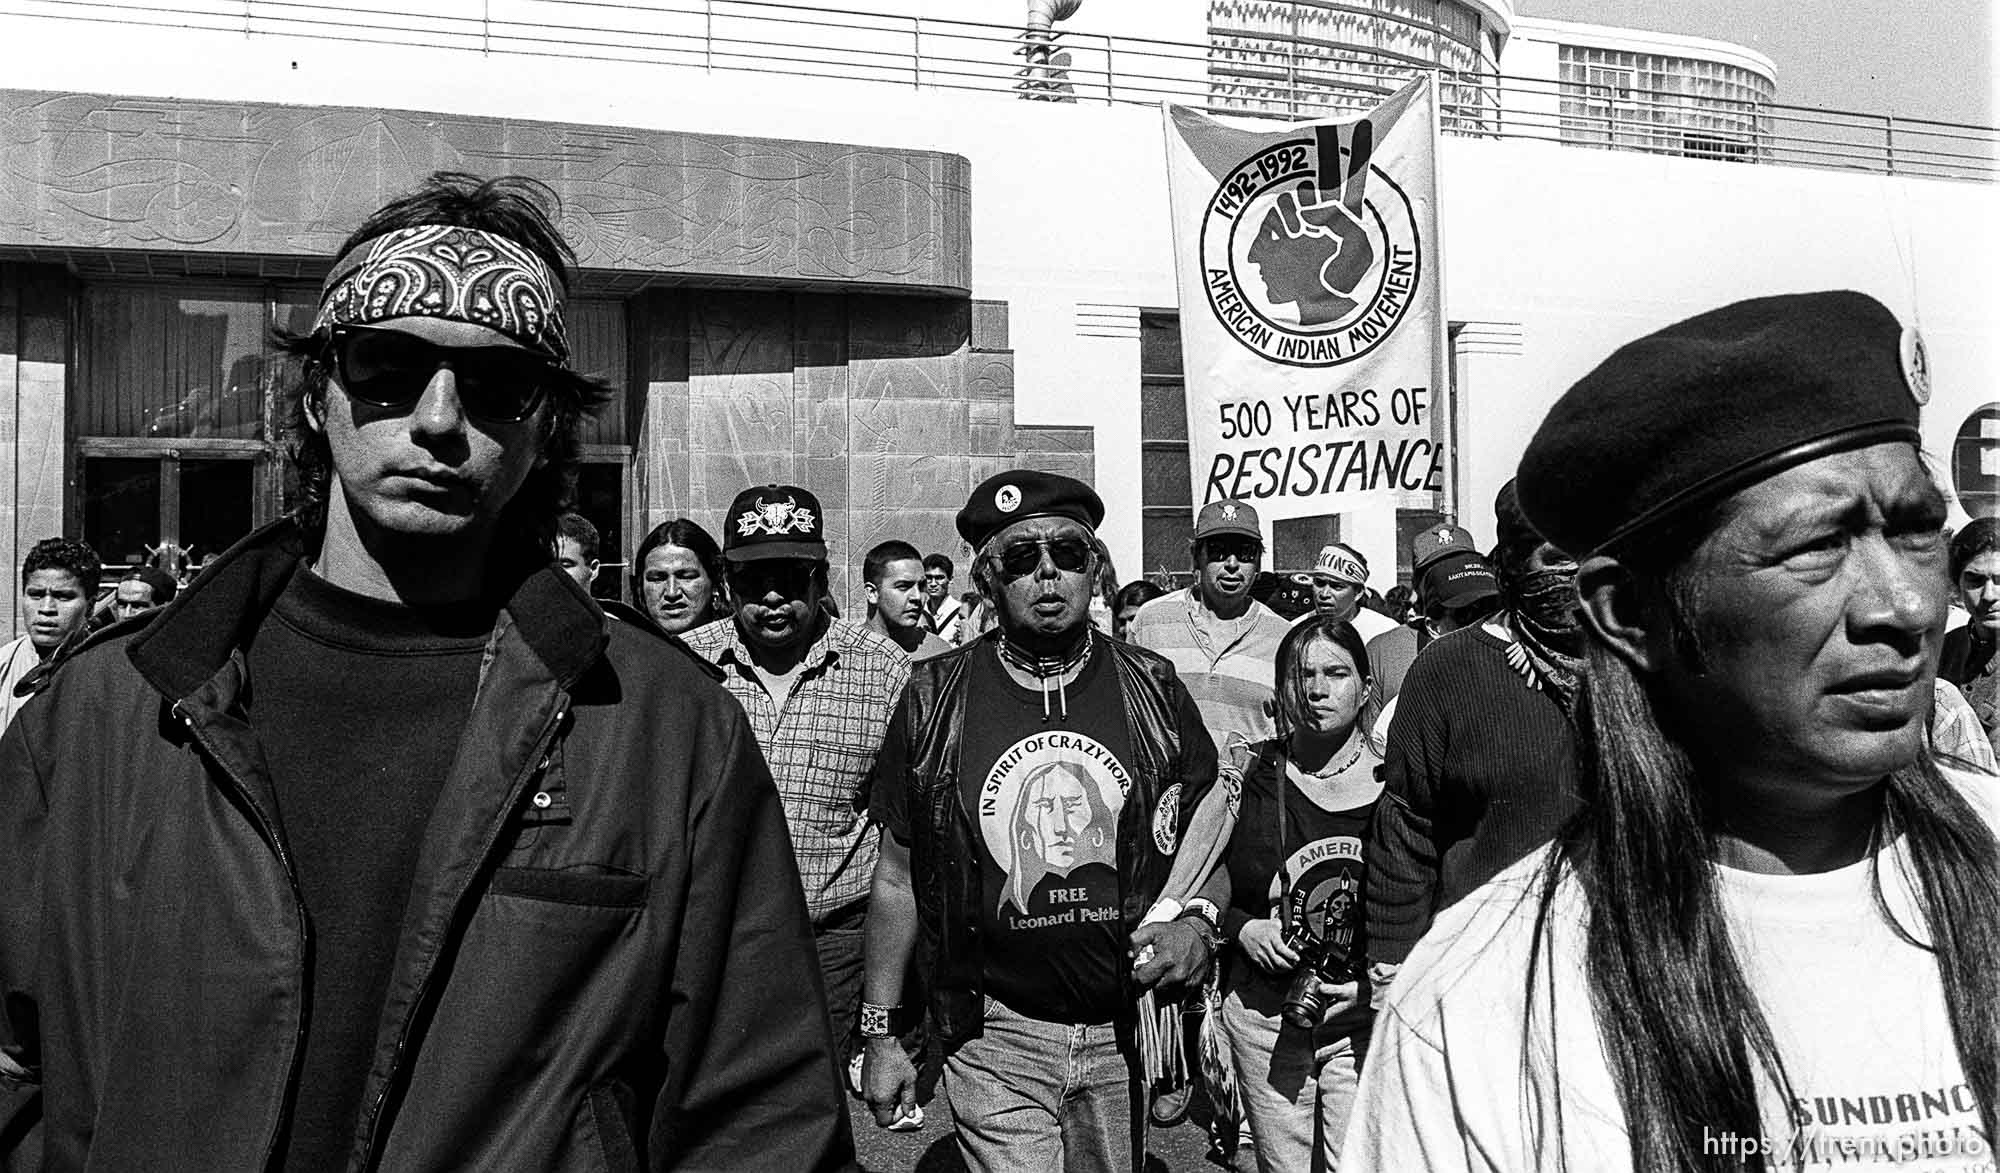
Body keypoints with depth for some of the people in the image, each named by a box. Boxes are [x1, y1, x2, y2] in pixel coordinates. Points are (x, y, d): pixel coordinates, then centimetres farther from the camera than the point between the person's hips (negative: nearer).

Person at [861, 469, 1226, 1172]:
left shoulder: (1153, 690, 0)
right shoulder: (935, 699, -4)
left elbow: (1217, 837, 10)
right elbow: (897, 878, 2)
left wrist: (1198, 920, -10)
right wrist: (882, 1035, 2)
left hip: (1125, 1031, 2)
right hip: (994, 1040, -2)